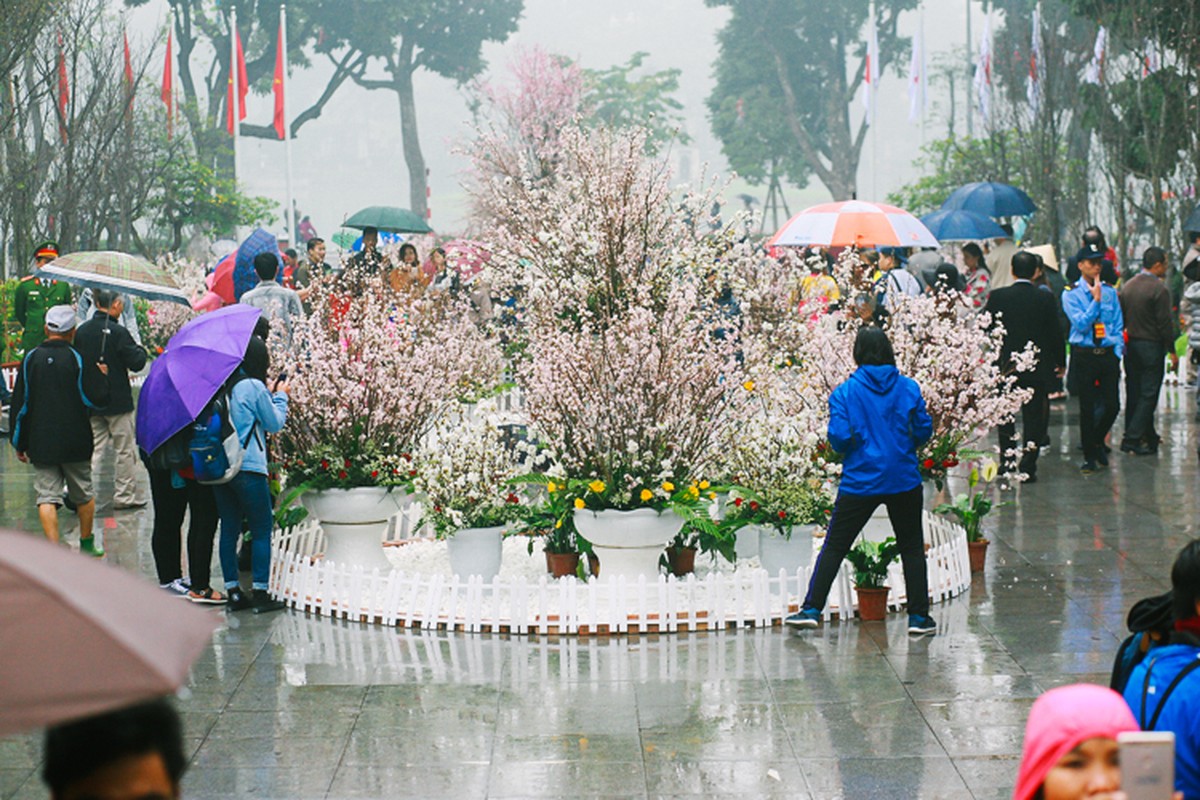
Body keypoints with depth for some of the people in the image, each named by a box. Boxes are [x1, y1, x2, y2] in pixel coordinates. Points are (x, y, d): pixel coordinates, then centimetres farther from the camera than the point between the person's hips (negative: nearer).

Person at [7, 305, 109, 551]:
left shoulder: (31, 359, 0)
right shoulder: (79, 359, -7)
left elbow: (19, 405, 2)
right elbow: (98, 398, -9)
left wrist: (19, 443, 10)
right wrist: (100, 375, 10)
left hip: (41, 443, 1)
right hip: (75, 443, -1)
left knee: (47, 496, -1)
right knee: (83, 494, 16)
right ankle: (87, 544, 27)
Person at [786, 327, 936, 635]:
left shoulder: (845, 392, -8)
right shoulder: (909, 388, -3)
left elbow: (839, 438, -13)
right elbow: (924, 431, 0)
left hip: (860, 480, -1)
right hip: (904, 480, 1)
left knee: (835, 546, 8)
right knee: (912, 548, 12)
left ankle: (812, 608, 8)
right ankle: (919, 616, 12)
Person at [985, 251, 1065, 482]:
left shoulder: (998, 297, -7)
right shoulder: (1045, 298, -8)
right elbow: (1056, 333, -4)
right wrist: (1060, 362, 8)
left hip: (1005, 365, 1)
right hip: (1037, 367, -1)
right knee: (1034, 418, 6)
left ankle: (1007, 463, 17)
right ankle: (1028, 467, 2)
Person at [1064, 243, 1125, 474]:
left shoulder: (1110, 292, 9)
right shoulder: (1071, 294, -2)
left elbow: (1118, 325, 11)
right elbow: (1081, 324, -13)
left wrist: (1117, 353, 1)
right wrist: (1096, 299, -15)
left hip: (1108, 354, 3)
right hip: (1084, 356, -3)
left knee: (1112, 405, 1)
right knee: (1087, 408, 2)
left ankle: (1097, 442, 29)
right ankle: (1089, 457, 12)